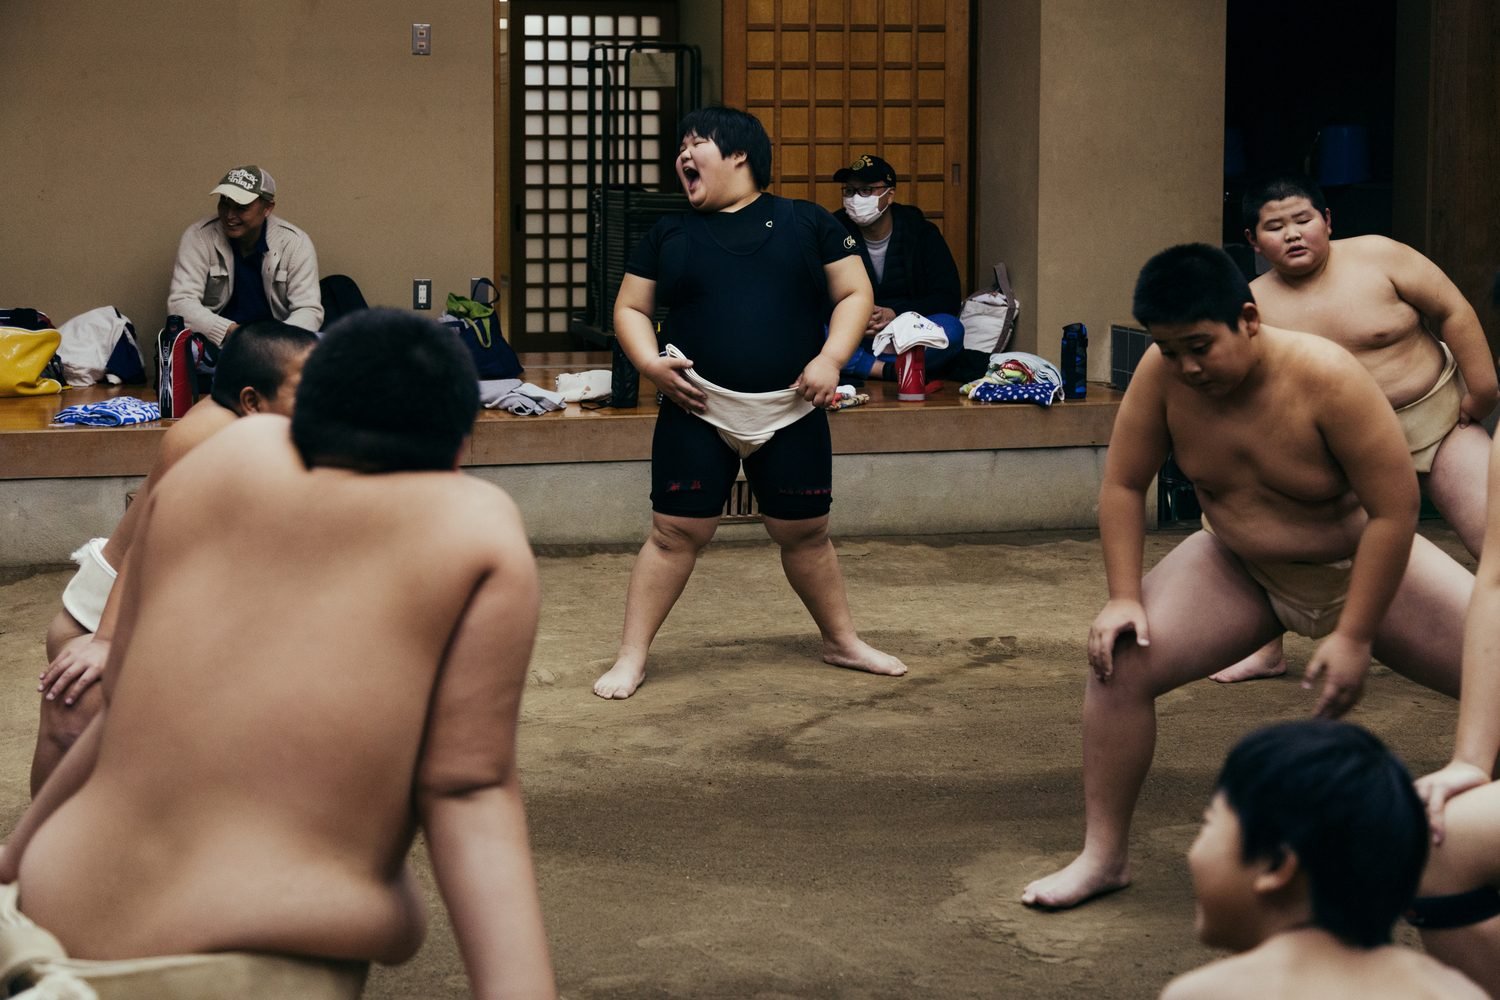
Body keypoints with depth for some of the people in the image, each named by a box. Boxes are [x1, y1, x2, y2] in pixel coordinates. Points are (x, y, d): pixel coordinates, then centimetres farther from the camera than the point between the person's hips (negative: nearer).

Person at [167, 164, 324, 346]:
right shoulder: (198, 237, -8)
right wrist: (228, 331, -32)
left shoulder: (295, 243, -6)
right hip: (215, 342, 0)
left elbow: (308, 310, -10)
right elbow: (181, 302, -14)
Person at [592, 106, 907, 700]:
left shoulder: (806, 223, 4)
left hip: (792, 412, 0)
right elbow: (630, 308, 11)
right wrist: (649, 363, -9)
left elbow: (854, 294, 6)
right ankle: (632, 656, 6)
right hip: (697, 412, 0)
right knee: (676, 533, -3)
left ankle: (842, 641, 30)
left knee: (805, 533, 11)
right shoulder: (669, 234, 8)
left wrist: (830, 358, -9)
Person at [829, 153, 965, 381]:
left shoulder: (922, 233, 1)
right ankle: (894, 372, -38)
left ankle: (862, 367, -31)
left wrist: (894, 314, -18)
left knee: (950, 329, -32)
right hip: (851, 340, 0)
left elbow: (949, 298, -3)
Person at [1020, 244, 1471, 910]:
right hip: (1237, 570, 2)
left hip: (1360, 567, -2)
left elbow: (1393, 510, -26)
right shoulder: (1162, 374, -21)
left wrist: (1354, 636, -25)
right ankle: (1103, 856, -1)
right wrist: (1124, 598, -15)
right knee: (1117, 661, -16)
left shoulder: (1325, 377, -30)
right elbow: (1123, 485, -8)